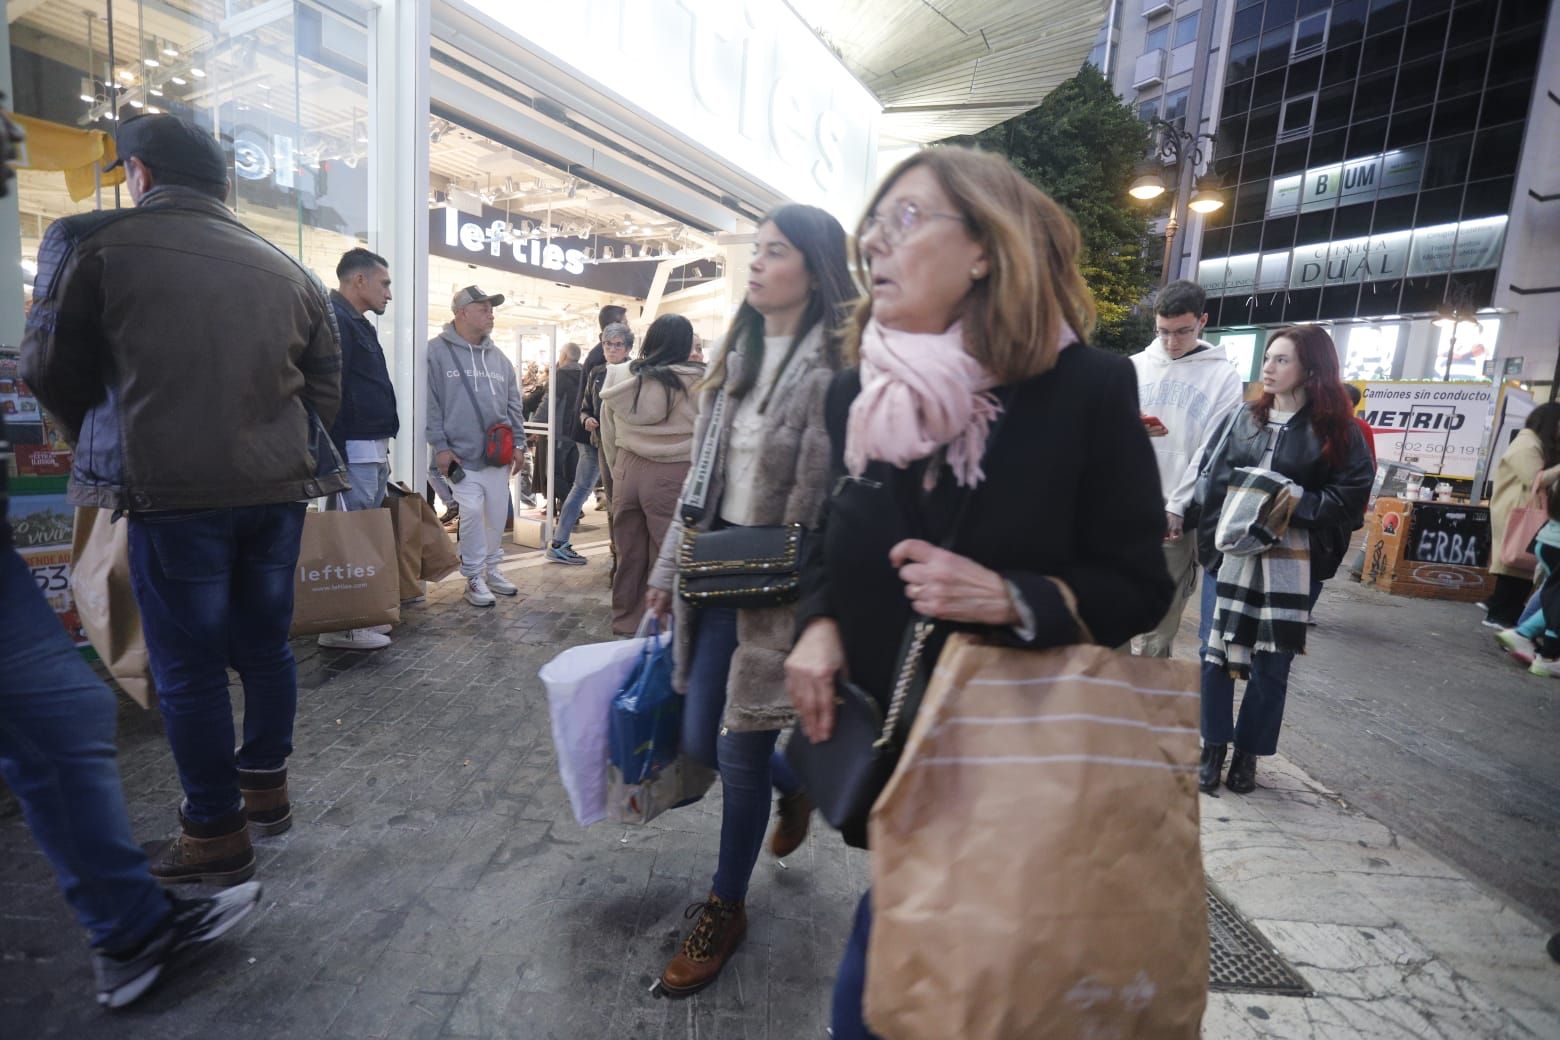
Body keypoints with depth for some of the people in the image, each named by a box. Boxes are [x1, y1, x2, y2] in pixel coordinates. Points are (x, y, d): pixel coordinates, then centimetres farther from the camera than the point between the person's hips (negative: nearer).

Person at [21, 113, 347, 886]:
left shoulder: (89, 240, 2)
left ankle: (216, 834, 17)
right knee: (265, 646, 17)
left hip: (171, 487, -4)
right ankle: (266, 789, 33)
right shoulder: (283, 267, 13)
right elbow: (325, 387, 13)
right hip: (279, 483, 5)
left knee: (187, 665, 6)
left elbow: (51, 369, 6)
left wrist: (101, 445, 24)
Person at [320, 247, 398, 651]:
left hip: (372, 450, 10)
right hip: (353, 451, -10)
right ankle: (339, 627, 2)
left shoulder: (357, 323, 20)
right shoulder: (335, 320, -12)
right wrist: (335, 459, -23)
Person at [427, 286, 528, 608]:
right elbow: (430, 404, -7)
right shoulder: (436, 352, -4)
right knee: (472, 514, -7)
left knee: (497, 515, 9)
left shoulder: (498, 358, 12)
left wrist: (519, 444, 9)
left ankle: (491, 569, 25)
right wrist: (440, 446, -11)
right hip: (461, 456, -5)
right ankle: (474, 577, 7)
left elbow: (514, 405, 14)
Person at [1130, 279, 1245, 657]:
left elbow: (1214, 451, -2)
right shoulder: (1136, 366, 10)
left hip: (1179, 516, -2)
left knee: (1161, 619, 3)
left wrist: (1177, 506, -11)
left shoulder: (1223, 375, 3)